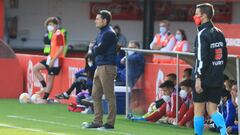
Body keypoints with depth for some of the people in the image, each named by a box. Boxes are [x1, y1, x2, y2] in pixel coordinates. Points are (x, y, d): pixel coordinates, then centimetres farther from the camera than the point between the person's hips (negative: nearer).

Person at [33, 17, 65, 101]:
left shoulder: (58, 34, -15)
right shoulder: (54, 34, 14)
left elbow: (61, 48, -22)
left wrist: (53, 59, -22)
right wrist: (50, 57, 16)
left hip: (56, 60, -10)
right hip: (51, 59, 10)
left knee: (50, 78, -3)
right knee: (35, 68, 8)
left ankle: (45, 99, 3)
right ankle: (44, 87, 8)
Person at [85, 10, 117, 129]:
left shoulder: (109, 34, -13)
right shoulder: (101, 33, 17)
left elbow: (99, 50, -17)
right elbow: (95, 50, 20)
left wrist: (93, 48, 2)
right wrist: (94, 49, 0)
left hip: (107, 67, -10)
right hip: (99, 66, 10)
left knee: (109, 96, -6)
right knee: (96, 95, 11)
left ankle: (110, 123, -4)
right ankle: (97, 121, 16)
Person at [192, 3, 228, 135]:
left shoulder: (202, 34, -12)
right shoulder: (219, 33, 12)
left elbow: (201, 58, -19)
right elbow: (224, 56, 17)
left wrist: (198, 78, -19)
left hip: (204, 79, -7)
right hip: (218, 79, 7)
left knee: (198, 110, 4)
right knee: (212, 110, 8)